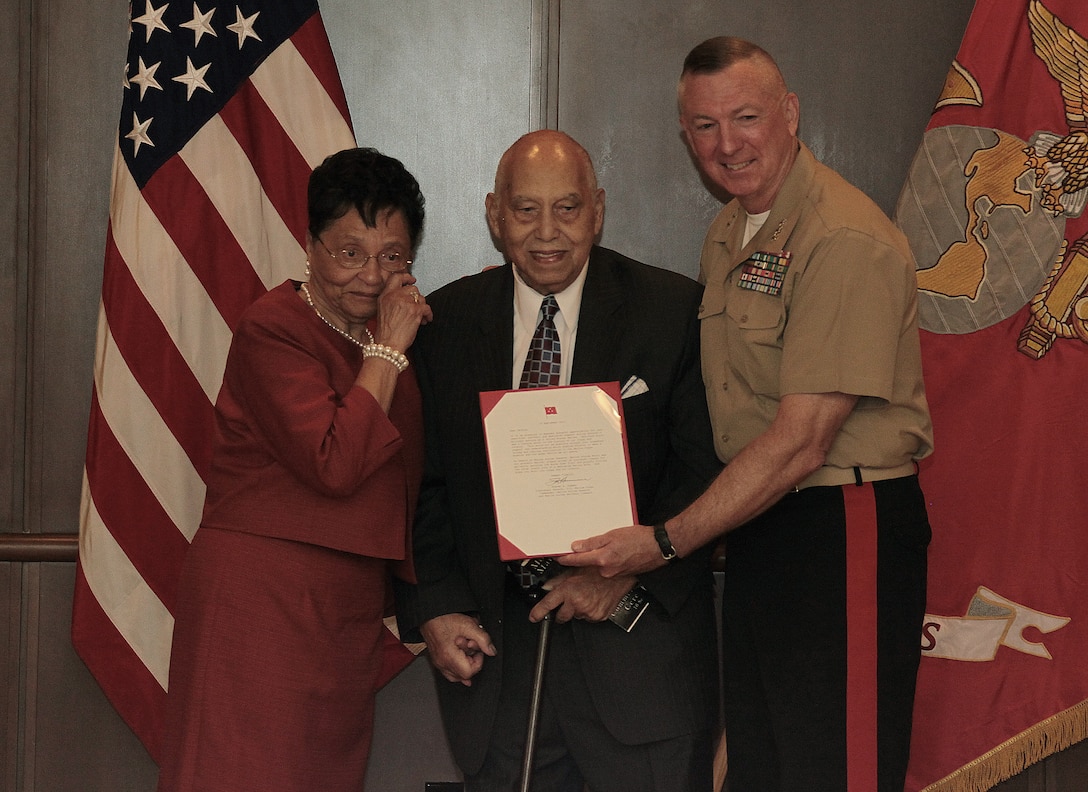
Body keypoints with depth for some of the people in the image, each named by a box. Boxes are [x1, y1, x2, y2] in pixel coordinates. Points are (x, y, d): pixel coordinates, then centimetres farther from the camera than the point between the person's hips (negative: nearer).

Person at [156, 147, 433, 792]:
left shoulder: (383, 333, 15)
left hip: (351, 605, 8)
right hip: (262, 593, -8)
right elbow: (334, 465, -21)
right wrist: (389, 352, -15)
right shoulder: (274, 329, -11)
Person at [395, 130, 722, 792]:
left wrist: (628, 569, -16)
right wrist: (436, 608, -3)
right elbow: (422, 482, 8)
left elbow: (709, 465, -5)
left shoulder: (673, 311, -2)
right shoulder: (447, 321, 5)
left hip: (642, 642, -2)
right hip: (493, 642, 2)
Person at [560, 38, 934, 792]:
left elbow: (801, 442, -22)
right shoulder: (728, 232, 12)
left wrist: (664, 541, -21)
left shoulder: (846, 241, -18)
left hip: (847, 537, -9)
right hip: (757, 528, 9)